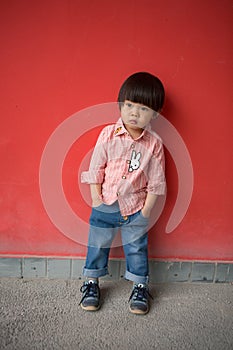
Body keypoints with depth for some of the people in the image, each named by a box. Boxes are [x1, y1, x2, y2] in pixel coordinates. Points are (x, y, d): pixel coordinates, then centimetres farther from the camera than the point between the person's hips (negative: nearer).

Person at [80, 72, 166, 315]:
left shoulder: (154, 143, -8)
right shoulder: (108, 134, -9)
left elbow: (156, 182, -3)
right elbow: (95, 169, -4)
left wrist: (146, 210, -4)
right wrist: (96, 199, -6)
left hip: (136, 208, 0)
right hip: (105, 206, 1)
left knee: (137, 249, 14)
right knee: (97, 246, 14)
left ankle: (140, 286, 36)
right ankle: (91, 283, 36)